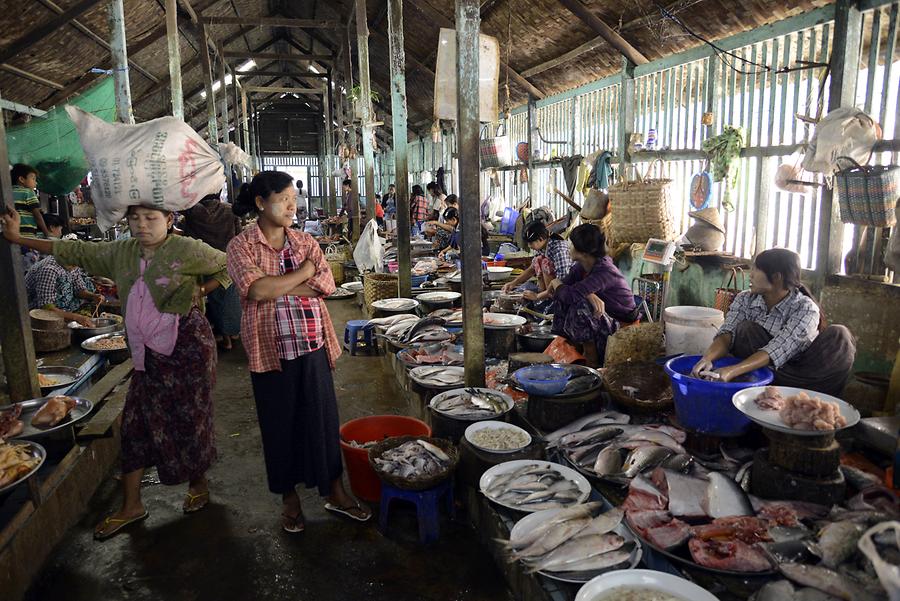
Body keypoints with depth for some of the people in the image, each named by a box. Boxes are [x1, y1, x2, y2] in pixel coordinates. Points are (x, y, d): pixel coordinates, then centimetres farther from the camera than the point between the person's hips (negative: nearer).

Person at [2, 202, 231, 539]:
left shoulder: (187, 250, -10)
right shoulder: (121, 252, 7)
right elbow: (76, 252, 14)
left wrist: (199, 292, -12)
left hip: (189, 346, -6)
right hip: (149, 352, 6)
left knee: (191, 418, 5)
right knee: (136, 422, 8)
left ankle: (198, 483, 31)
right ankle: (131, 506, 20)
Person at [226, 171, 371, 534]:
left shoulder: (306, 242, 7)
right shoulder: (241, 246, -4)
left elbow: (326, 284, -7)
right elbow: (257, 290, -20)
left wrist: (276, 287, -14)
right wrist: (303, 272, -10)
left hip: (313, 348, 3)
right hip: (271, 351, -3)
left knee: (323, 419, 10)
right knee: (280, 425, 10)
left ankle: (334, 492, 27)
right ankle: (289, 498, 30)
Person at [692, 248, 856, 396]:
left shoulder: (806, 309, -16)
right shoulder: (745, 300, -4)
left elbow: (778, 350, -29)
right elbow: (727, 333, -18)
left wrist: (733, 370, -44)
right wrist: (707, 358, -40)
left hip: (799, 376, -2)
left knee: (839, 337, -24)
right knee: (745, 330, -22)